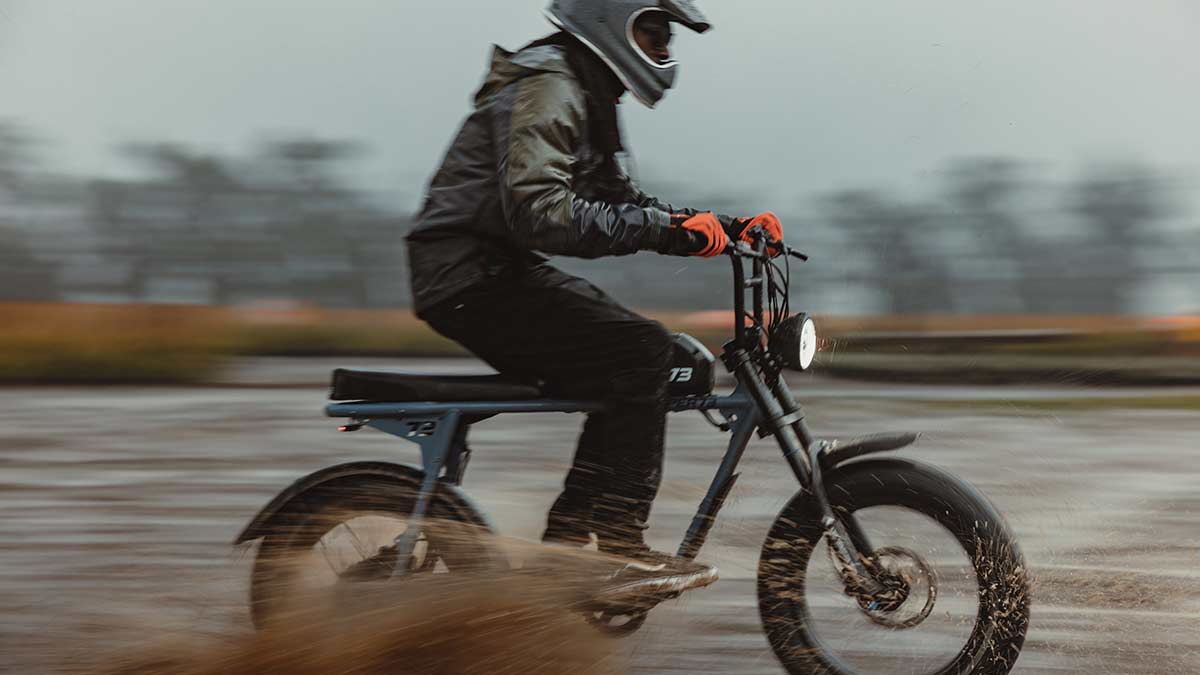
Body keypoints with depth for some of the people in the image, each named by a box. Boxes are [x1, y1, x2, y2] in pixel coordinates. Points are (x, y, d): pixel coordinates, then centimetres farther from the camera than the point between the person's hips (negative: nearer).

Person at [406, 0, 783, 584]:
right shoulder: (546, 88, -14)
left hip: (500, 273, 10)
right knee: (642, 350, -18)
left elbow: (619, 202, 24)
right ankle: (618, 542, -17)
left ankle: (568, 535, 8)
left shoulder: (586, 96, 19)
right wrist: (662, 229, -30)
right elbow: (538, 212, -28)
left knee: (629, 362, 8)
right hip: (473, 279, -10)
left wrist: (728, 228, 12)